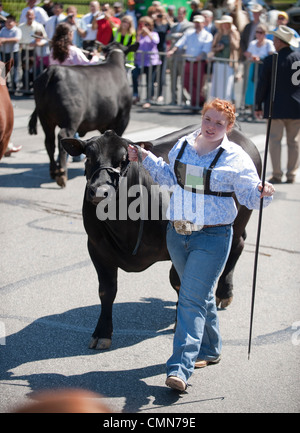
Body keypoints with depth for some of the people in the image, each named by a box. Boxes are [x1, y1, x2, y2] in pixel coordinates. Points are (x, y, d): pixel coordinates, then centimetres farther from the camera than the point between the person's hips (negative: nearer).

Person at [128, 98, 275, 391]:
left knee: (191, 300, -13)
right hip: (177, 234, 6)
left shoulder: (235, 158, -9)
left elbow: (251, 196, -9)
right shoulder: (183, 145, 6)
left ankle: (180, 368, -15)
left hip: (212, 238, -6)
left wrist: (263, 194, -30)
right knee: (200, 294, 20)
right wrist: (145, 158, 16)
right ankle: (210, 351, 38)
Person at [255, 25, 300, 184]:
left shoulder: (270, 60, -8)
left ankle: (277, 175, 2)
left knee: (275, 140, 4)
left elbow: (262, 85, -4)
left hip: (276, 107, -3)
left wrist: (258, 106, 5)